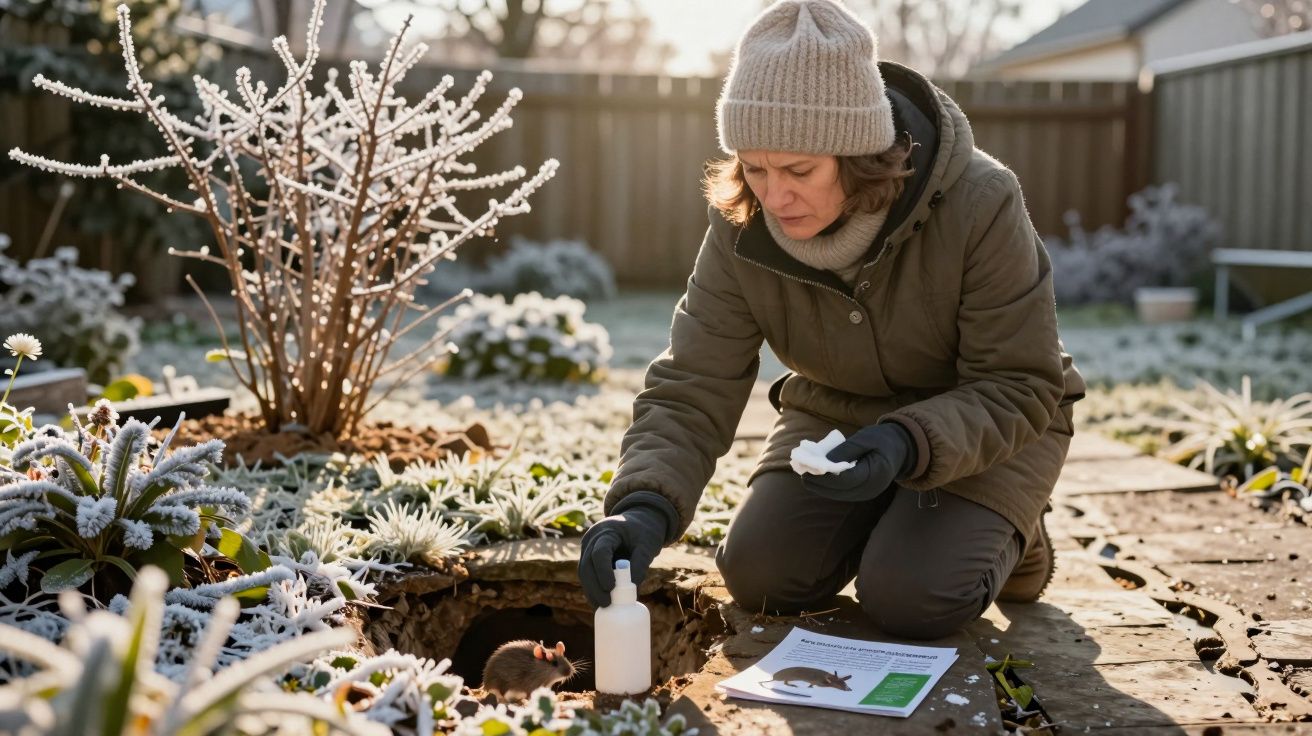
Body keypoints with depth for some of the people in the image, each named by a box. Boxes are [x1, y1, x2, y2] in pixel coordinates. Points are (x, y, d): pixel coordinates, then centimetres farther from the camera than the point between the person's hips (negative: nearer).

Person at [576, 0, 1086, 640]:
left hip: (983, 424, -3)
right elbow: (692, 389, -21)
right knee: (760, 577, -12)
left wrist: (908, 444, -42)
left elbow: (1017, 388, -23)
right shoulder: (742, 227, -21)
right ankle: (884, 516, 17)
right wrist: (646, 503, -40)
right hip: (834, 415, 4)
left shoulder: (978, 204, -31)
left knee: (911, 600, -22)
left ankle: (1008, 534, 11)